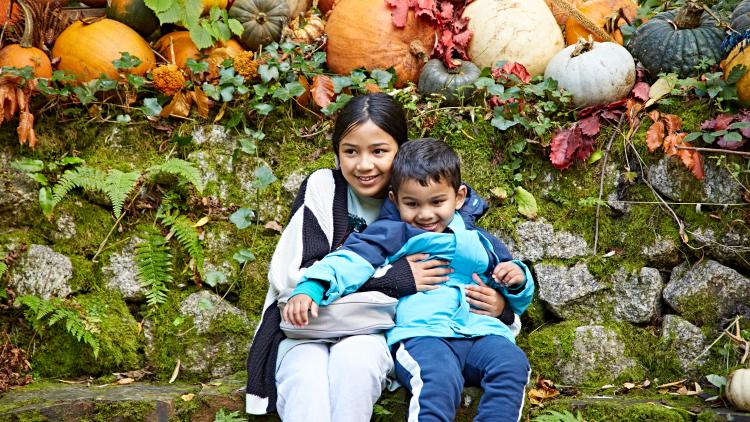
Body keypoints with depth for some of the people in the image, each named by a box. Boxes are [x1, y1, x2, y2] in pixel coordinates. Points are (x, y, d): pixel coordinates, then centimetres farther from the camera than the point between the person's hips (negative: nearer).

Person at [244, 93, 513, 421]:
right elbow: (296, 274, -13)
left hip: (374, 330, 1)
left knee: (354, 359, -34)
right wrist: (392, 278, -16)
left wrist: (500, 305, -15)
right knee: (308, 379, -34)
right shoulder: (322, 188, -2)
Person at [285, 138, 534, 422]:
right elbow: (350, 260, 0)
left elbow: (516, 303, 36)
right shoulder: (391, 235, 16)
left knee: (511, 364, -28)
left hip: (480, 330, 4)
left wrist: (518, 280, 12)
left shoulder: (480, 242, 28)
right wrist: (309, 289, -17)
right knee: (439, 378, -36)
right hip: (421, 333, -4)